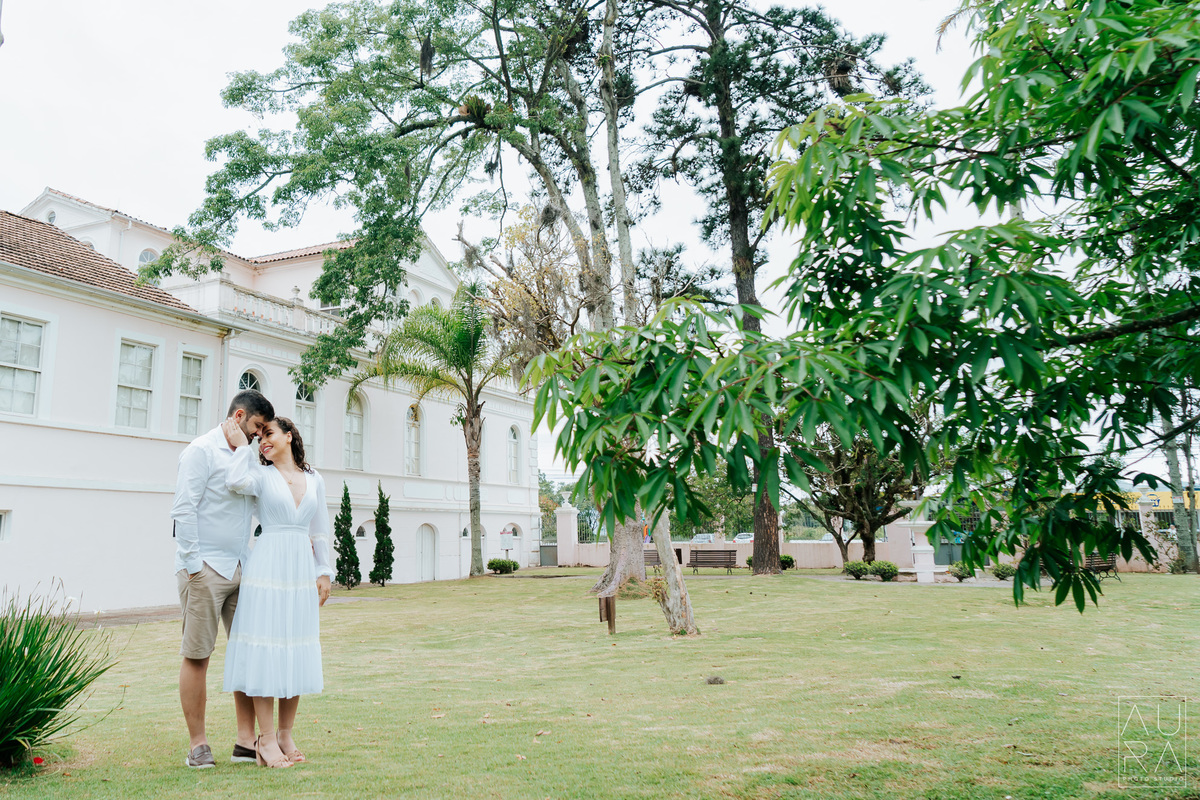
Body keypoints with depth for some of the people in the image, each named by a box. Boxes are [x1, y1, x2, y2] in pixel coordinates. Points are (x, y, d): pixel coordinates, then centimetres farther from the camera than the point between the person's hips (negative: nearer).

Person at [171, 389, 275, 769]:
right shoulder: (202, 451, -5)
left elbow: (260, 507, 22)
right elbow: (184, 510, -11)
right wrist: (193, 565, -15)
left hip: (241, 567, 7)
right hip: (206, 567, -7)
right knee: (197, 656, 2)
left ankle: (246, 741, 10)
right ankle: (197, 744, 12)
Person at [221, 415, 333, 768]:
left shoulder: (314, 480, 12)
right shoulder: (262, 475, 2)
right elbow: (236, 482, -22)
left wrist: (324, 572, 9)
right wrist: (242, 446, -10)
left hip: (302, 569, 4)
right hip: (268, 566, -4)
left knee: (296, 651, 7)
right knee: (265, 649, -3)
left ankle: (286, 734, 18)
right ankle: (267, 739, 4)